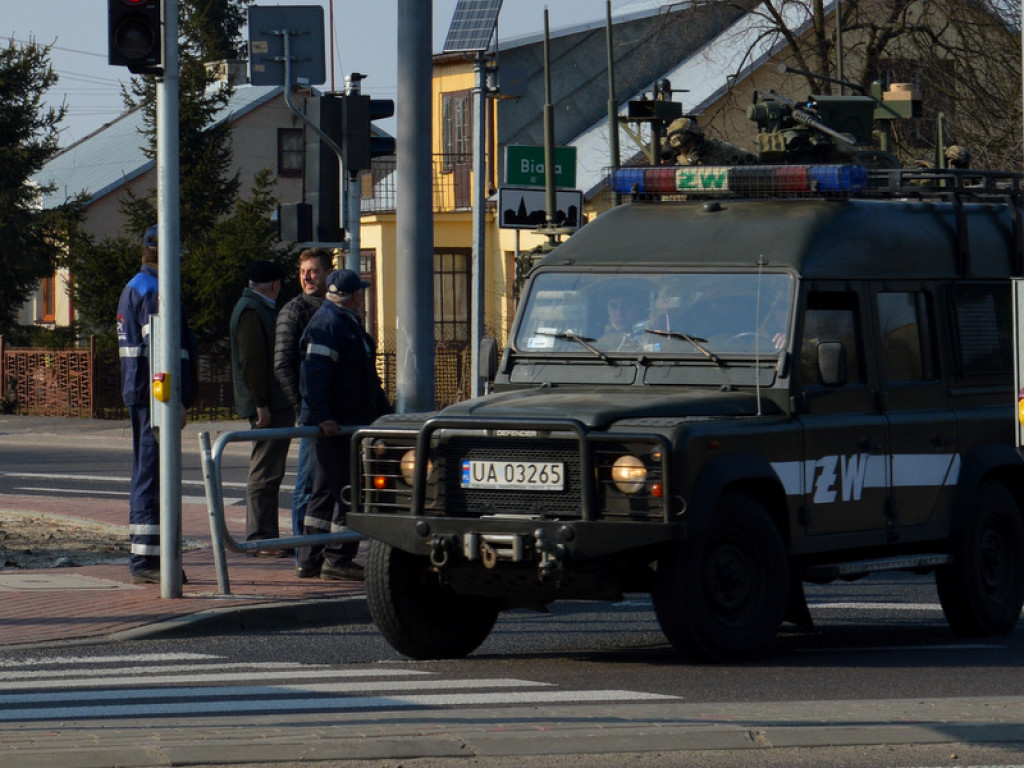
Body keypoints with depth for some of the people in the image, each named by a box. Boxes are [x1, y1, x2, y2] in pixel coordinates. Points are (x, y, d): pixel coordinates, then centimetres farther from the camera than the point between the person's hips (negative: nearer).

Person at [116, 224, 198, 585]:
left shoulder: (132, 289, 18)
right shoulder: (155, 291, -14)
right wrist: (176, 400, -21)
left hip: (139, 394, 11)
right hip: (157, 394, -11)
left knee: (146, 474, 14)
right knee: (153, 474, -9)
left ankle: (143, 559, 20)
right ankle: (146, 559, -9)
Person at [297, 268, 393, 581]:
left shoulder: (349, 323, 21)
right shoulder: (327, 324, -14)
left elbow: (366, 375, 29)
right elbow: (315, 373, -25)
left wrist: (384, 411, 28)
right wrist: (323, 416, -32)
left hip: (352, 422, 11)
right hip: (335, 425, -11)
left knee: (326, 491, 13)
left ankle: (311, 560, 17)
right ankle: (338, 560, -7)